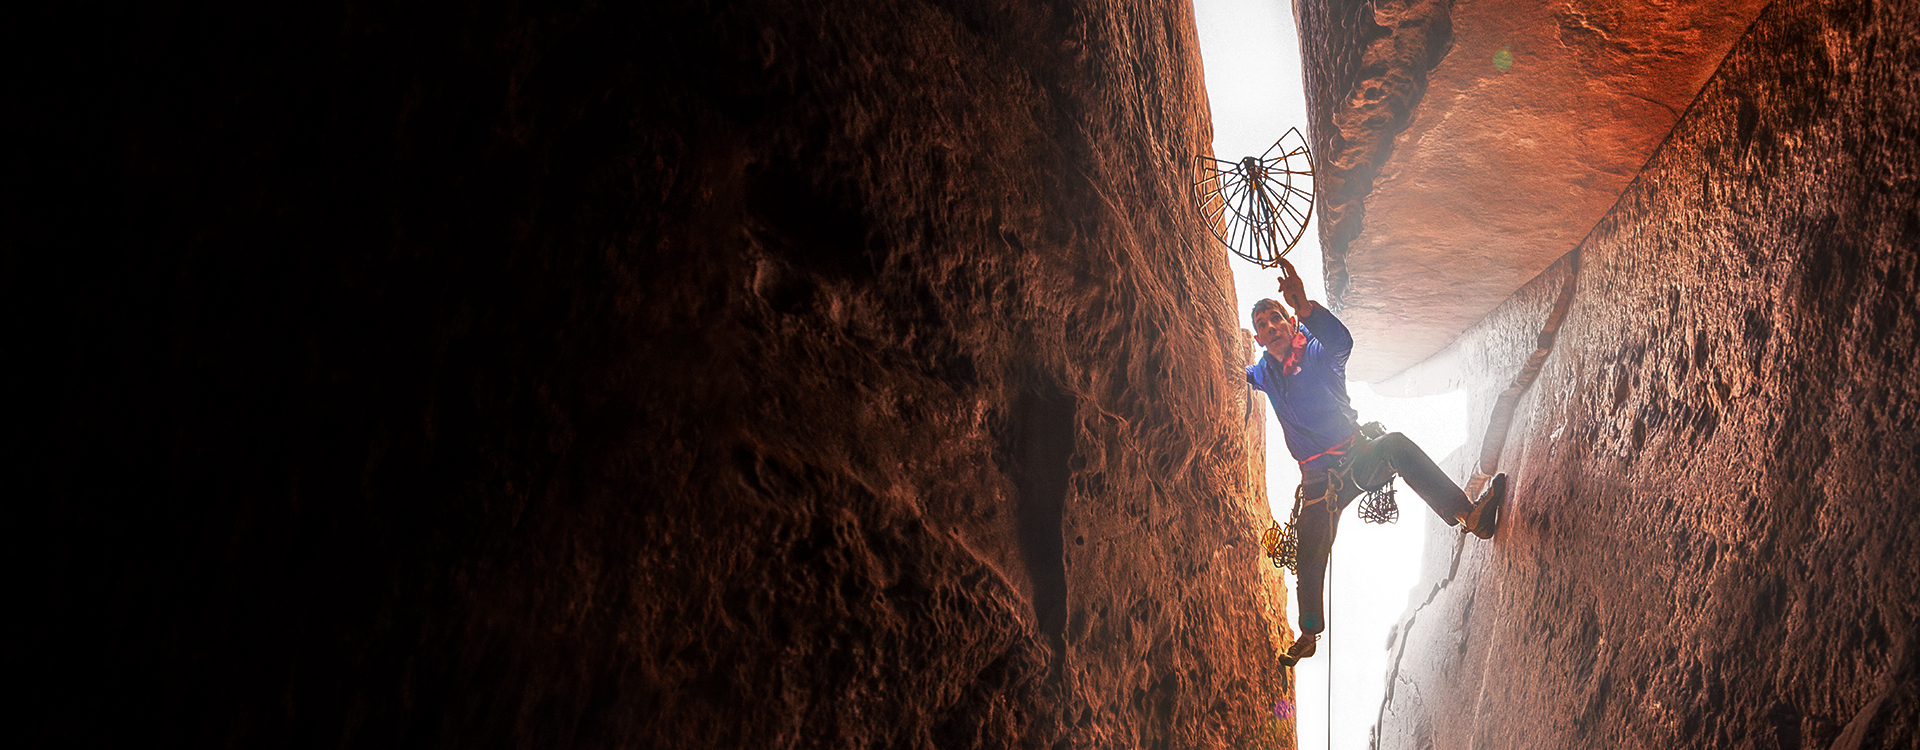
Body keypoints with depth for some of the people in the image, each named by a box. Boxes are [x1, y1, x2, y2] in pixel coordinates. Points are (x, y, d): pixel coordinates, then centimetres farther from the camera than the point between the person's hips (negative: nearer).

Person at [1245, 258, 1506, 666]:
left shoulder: (1316, 352, -7)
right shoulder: (1265, 372, 6)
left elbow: (1341, 342, -34)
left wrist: (1304, 305, -52)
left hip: (1359, 459, -4)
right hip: (1319, 481, 4)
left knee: (1396, 444, -35)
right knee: (1309, 559, 1)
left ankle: (1466, 514, -46)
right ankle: (1309, 634, 21)